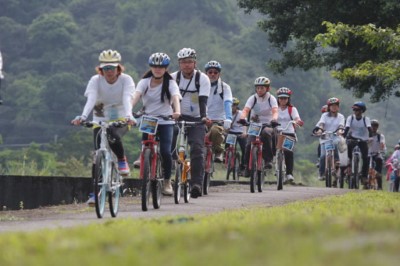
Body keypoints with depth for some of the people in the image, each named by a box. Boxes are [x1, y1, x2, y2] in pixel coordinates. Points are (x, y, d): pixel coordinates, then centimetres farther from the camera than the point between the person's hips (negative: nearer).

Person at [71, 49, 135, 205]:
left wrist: (128, 116, -47)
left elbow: (127, 99, -28)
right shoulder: (96, 81, -10)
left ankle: (122, 161, -5)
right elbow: (91, 99, -26)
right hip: (101, 120, 2)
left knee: (113, 137, -34)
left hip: (120, 120, -2)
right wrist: (83, 117, -44)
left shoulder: (126, 80, -12)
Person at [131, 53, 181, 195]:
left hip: (165, 121, -2)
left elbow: (176, 98, -22)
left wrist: (177, 111, -44)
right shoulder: (144, 82, -1)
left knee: (165, 152, -17)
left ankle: (167, 182, 0)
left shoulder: (170, 83, -4)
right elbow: (136, 96, -18)